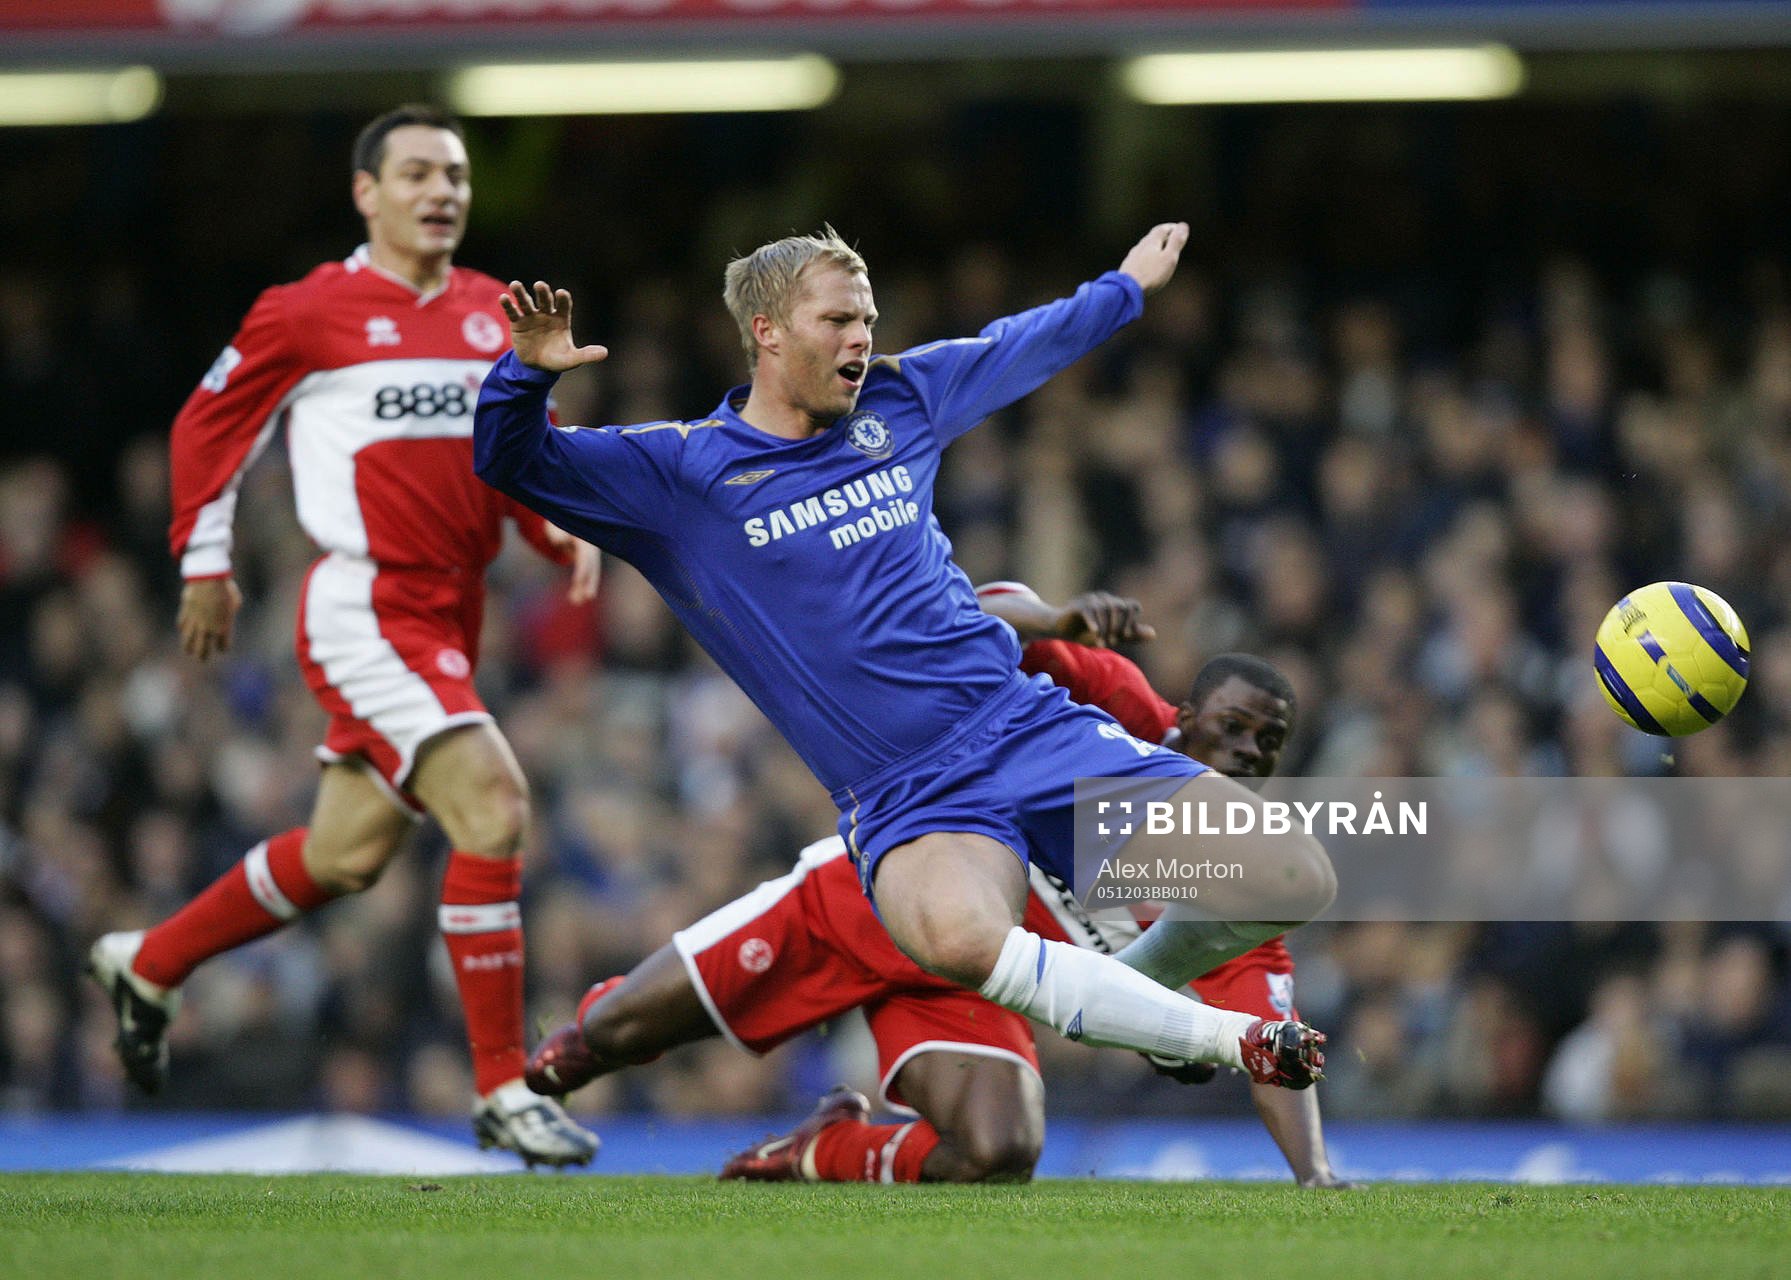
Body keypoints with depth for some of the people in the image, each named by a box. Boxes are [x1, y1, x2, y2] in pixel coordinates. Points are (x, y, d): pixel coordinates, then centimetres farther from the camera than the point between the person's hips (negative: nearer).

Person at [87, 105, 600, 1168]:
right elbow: (210, 426, 5)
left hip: (448, 617, 8)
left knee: (347, 857, 15)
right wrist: (206, 564, 6)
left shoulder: (491, 313, 12)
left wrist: (563, 528, 6)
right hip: (366, 610, -8)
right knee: (494, 806, -21)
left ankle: (146, 966, 38)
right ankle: (502, 1089, -14)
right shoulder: (309, 314, -6)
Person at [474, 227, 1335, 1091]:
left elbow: (1018, 347, 32)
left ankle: (1124, 982, 21)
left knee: (1294, 881, -9)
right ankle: (1226, 1039, -25)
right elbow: (512, 462, -5)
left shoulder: (897, 403, 14)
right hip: (907, 801, -5)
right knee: (958, 939, -41)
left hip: (1034, 726, 5)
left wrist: (1126, 287, 46)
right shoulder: (684, 470, 1)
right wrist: (529, 371, -26)